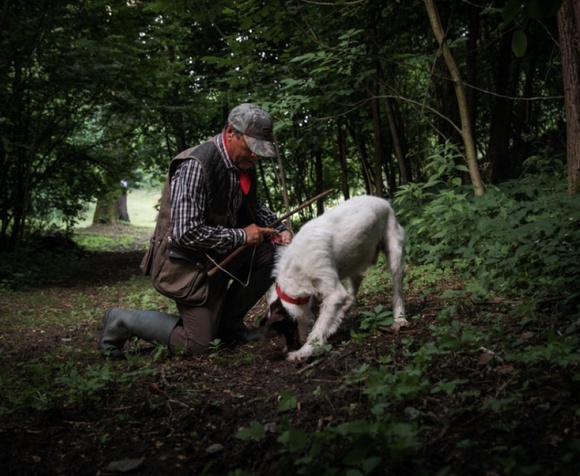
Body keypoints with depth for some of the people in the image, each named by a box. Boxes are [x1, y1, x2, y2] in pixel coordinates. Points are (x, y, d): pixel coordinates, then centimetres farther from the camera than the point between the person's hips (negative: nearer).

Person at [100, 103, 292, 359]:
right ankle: (122, 321, 11)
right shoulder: (196, 166, -27)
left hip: (220, 254, 8)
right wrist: (241, 236, -22)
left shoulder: (242, 162, 0)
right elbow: (187, 232, -30)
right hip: (189, 260, -8)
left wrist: (279, 229, -1)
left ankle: (229, 321, 9)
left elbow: (255, 206, 17)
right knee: (197, 344, -5)